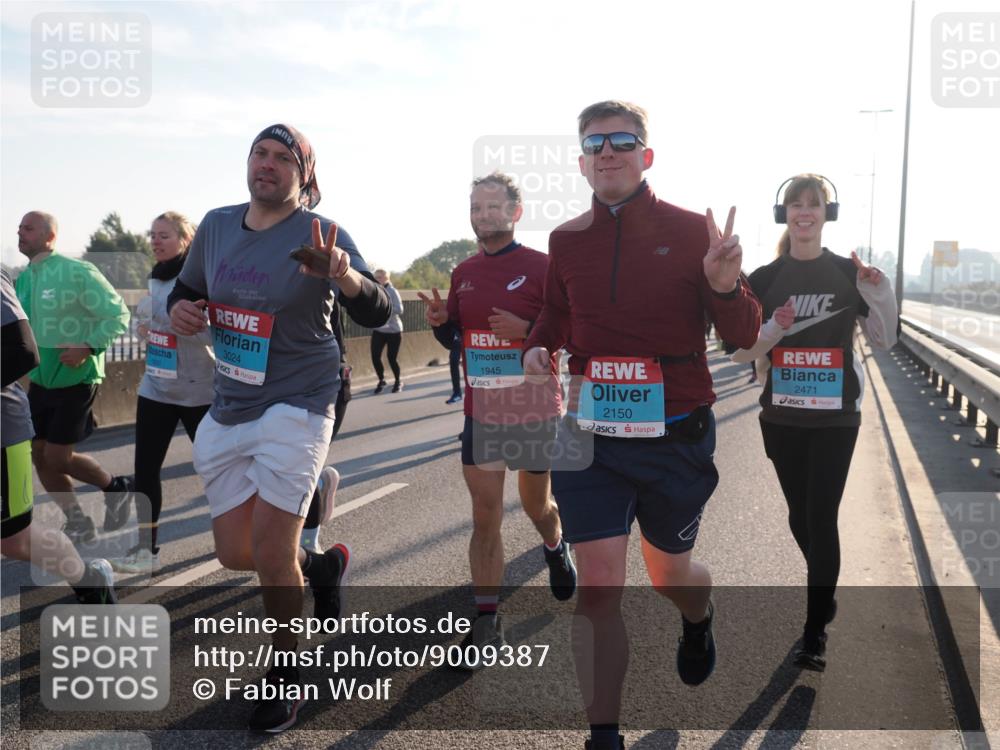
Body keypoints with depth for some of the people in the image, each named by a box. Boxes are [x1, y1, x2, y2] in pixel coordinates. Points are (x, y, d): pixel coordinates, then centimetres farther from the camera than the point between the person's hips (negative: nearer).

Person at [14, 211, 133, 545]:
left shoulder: (78, 272, -16)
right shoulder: (23, 279, 7)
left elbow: (118, 315, -16)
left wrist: (87, 348, -25)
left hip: (75, 379, -7)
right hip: (40, 380, 8)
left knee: (57, 458, -6)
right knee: (40, 455, 8)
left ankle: (116, 488, 20)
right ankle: (78, 525, 23)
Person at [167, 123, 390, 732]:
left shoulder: (320, 233, -11)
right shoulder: (217, 226, 5)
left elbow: (378, 314, -21)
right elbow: (185, 291, 19)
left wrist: (343, 274, -42)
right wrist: (181, 310, -6)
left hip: (297, 407, -6)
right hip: (228, 410, 6)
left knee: (271, 551, -7)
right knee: (234, 554, 10)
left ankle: (286, 678, 17)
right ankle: (323, 565, 40)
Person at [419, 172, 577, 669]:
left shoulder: (541, 266, -7)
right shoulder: (463, 273, 8)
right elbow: (451, 337, 17)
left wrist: (526, 328, -25)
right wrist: (439, 321, -5)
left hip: (534, 409, -3)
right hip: (480, 410, 4)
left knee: (536, 505, 14)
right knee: (484, 516, 1)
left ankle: (555, 549, 49)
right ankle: (486, 621, 8)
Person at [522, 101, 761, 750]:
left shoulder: (691, 231, -5)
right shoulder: (567, 241, 3)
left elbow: (743, 337, -4)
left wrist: (725, 286, -24)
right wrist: (538, 349, -1)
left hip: (677, 438, -1)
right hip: (590, 437, 2)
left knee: (670, 574, 18)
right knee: (598, 591, -4)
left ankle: (699, 619, 56)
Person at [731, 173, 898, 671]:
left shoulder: (849, 273, -2)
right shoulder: (765, 279, -1)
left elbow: (884, 340, 4)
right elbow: (740, 352, -1)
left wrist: (880, 293, -13)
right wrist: (775, 329, -20)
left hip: (835, 418, -2)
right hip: (782, 416, 2)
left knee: (822, 519, -5)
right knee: (799, 517, 13)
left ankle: (814, 633, 5)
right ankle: (824, 595, 41)